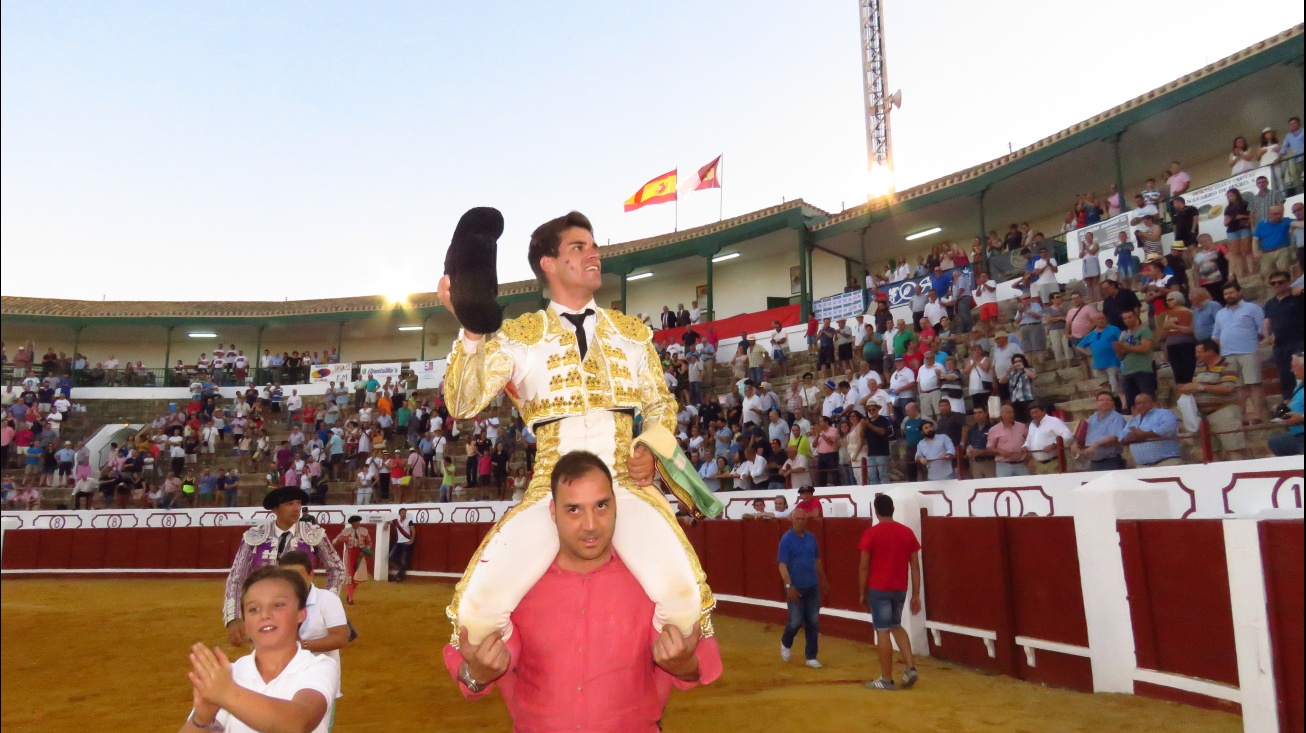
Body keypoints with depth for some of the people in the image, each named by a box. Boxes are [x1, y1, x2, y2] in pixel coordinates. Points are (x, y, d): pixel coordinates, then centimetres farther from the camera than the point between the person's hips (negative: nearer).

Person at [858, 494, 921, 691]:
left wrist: (862, 593, 1)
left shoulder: (871, 533, -8)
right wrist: (916, 595, 8)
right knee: (896, 626, 23)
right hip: (900, 588, 5)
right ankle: (910, 668, 10)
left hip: (879, 588, -5)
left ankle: (886, 679, 7)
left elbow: (864, 566, -8)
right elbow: (915, 566, 4)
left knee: (883, 631, 1)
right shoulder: (907, 532, 4)